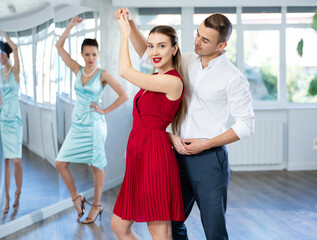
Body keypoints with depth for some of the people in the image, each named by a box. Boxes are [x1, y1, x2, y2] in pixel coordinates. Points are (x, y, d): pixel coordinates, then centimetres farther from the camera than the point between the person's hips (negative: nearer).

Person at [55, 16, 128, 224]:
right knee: (61, 163, 0)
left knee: (97, 166, 2)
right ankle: (76, 198, 15)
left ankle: (97, 205, 16)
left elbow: (123, 95, -8)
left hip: (94, 125, -5)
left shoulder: (103, 74, -5)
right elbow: (59, 46, 8)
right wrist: (71, 26, 2)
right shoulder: (78, 70, 7)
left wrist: (105, 110, -7)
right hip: (77, 124, 5)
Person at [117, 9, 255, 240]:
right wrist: (130, 23, -1)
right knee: (172, 221, 15)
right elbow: (148, 53, 14)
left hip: (209, 159, -6)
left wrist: (206, 144, -12)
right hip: (180, 155, 6)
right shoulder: (187, 61, 7)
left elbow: (246, 125, -9)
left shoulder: (234, 78, -10)